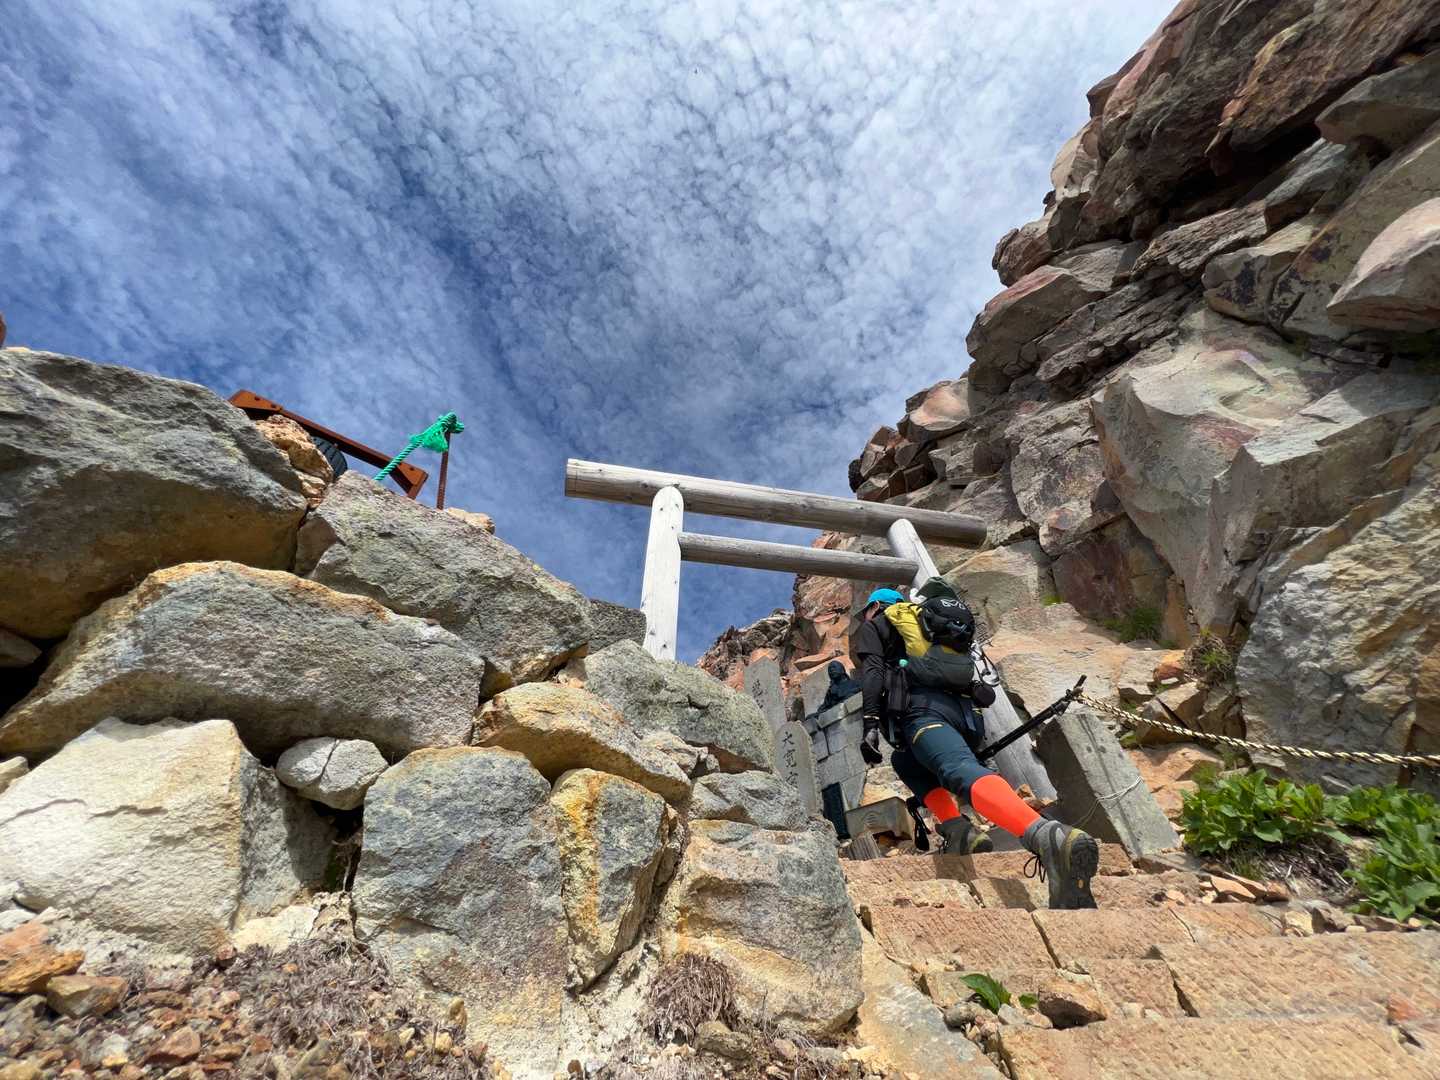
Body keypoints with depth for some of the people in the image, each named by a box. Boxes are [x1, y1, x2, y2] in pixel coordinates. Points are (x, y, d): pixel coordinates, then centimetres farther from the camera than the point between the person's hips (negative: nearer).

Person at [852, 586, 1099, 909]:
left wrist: (871, 724, -8)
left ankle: (1049, 837, -57)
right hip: (966, 716, 7)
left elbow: (872, 670, 0)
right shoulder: (924, 631, 39)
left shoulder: (874, 627, 21)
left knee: (960, 772, -29)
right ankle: (957, 829, 5)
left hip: (923, 709, -7)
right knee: (904, 759, 29)